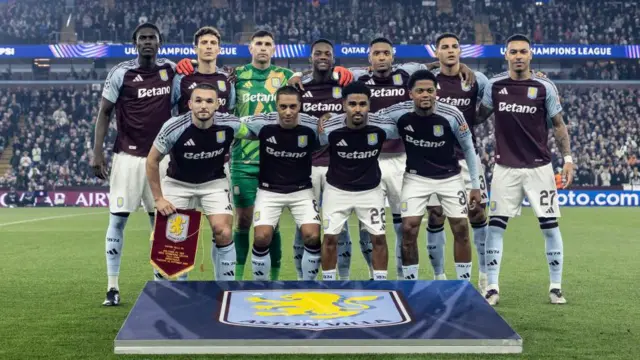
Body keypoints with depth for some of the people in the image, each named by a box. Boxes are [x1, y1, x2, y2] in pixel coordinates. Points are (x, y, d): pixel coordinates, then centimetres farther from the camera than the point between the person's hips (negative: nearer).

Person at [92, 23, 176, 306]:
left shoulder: (171, 70, 4)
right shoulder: (121, 73, -6)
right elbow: (104, 114, -2)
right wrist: (97, 153, -8)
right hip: (128, 156, -3)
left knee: (160, 218, 8)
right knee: (117, 219, -4)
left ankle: (160, 277, 21)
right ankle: (112, 287, 3)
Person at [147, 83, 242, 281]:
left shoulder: (230, 125, -22)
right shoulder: (174, 128, -26)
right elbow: (152, 161, -12)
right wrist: (158, 198, -11)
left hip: (214, 182, 0)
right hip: (178, 183, 0)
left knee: (223, 233, -14)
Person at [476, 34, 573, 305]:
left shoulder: (545, 87, -2)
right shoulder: (494, 86, 2)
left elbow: (558, 125, 4)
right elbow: (478, 117, 14)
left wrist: (567, 158, -6)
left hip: (539, 167, -1)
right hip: (505, 168, 1)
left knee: (550, 225, 1)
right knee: (495, 226, -2)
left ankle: (556, 286, 14)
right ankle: (492, 288, 5)